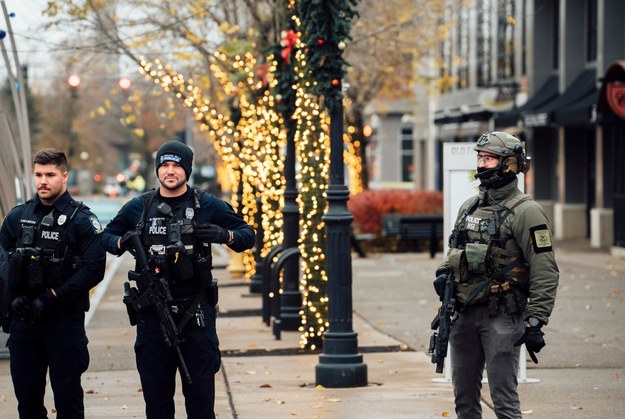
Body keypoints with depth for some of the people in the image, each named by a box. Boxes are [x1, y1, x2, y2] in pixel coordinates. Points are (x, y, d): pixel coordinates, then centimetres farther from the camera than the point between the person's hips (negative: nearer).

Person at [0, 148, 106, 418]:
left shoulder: (81, 219, -5)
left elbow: (94, 268, -13)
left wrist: (52, 296, -17)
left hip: (65, 322, -4)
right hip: (23, 320, 4)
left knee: (67, 396, 3)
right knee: (26, 396, 10)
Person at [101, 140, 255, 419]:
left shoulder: (208, 205, 1)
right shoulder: (138, 207, 7)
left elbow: (247, 236, 6)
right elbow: (107, 236, 17)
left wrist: (224, 235, -16)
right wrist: (122, 243, -6)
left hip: (196, 314, -2)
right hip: (152, 315, 2)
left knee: (200, 394, 2)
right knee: (156, 395, 8)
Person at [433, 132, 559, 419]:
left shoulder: (525, 212, -9)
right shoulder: (469, 207, 13)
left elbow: (545, 273, -13)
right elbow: (454, 250, 27)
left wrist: (535, 322, -18)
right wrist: (443, 273, 4)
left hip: (502, 317, -7)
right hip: (463, 314, 7)